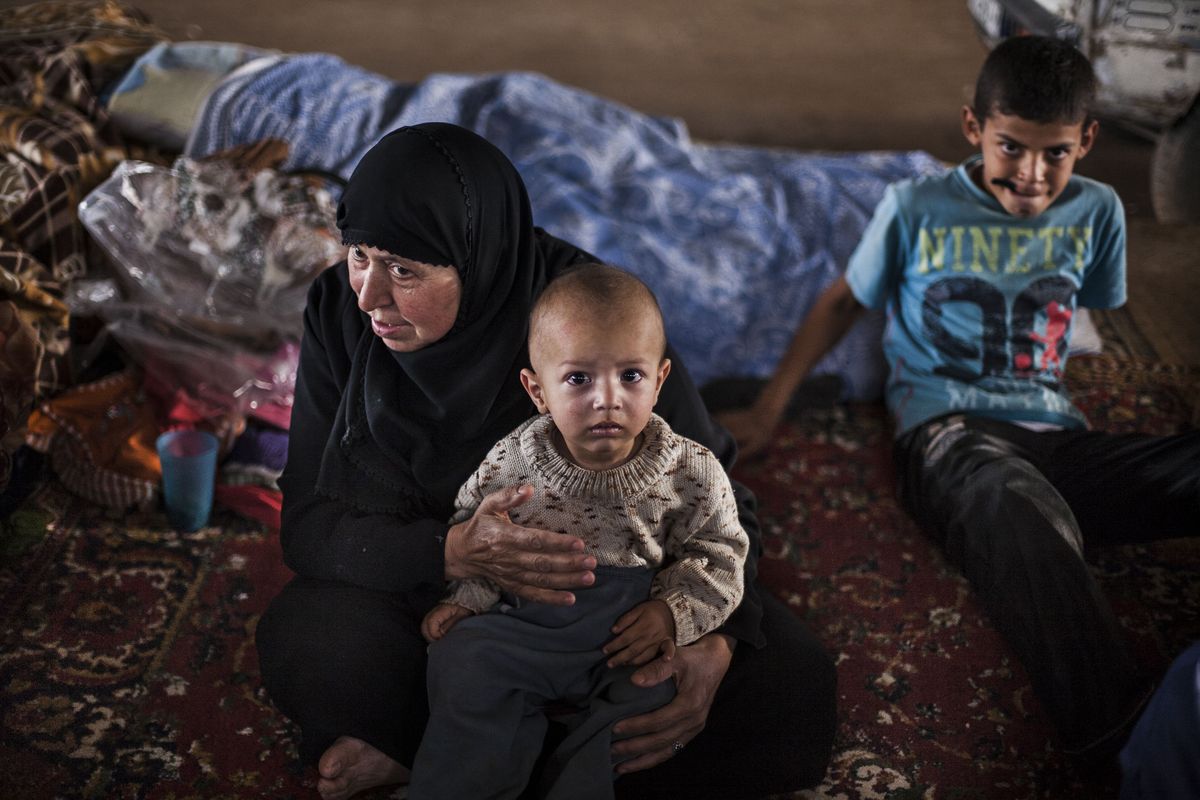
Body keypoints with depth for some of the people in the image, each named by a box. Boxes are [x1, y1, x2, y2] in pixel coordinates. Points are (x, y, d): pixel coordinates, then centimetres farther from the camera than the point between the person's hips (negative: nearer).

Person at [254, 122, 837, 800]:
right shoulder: (339, 313, -16)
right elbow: (309, 525, -18)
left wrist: (712, 646, -36)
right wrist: (454, 552, -39)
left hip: (603, 591, 1)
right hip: (424, 588, 0)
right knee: (308, 645, -32)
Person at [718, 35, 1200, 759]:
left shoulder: (1097, 212, 12)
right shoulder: (916, 208, 3)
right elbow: (844, 301, 15)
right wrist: (769, 410, 13)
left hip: (1055, 434, 5)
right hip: (946, 428, -4)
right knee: (1020, 509, -43)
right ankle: (1116, 731, -55)